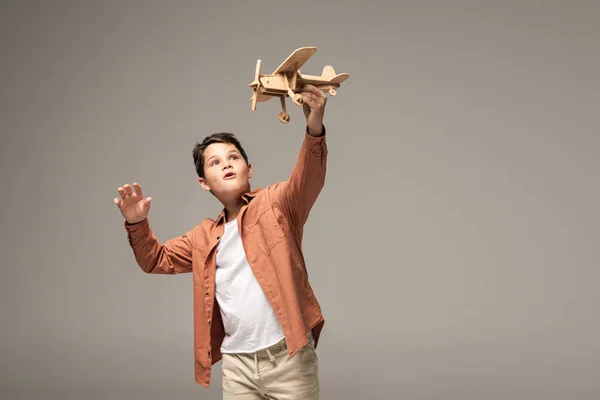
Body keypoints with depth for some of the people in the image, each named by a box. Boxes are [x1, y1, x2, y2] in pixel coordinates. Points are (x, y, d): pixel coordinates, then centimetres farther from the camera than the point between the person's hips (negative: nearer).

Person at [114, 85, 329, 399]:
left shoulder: (276, 204, 0)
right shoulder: (205, 236, 16)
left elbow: (308, 180, -19)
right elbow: (156, 260, 25)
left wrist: (314, 128, -38)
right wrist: (137, 224, 4)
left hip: (288, 357, -4)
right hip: (236, 364, 5)